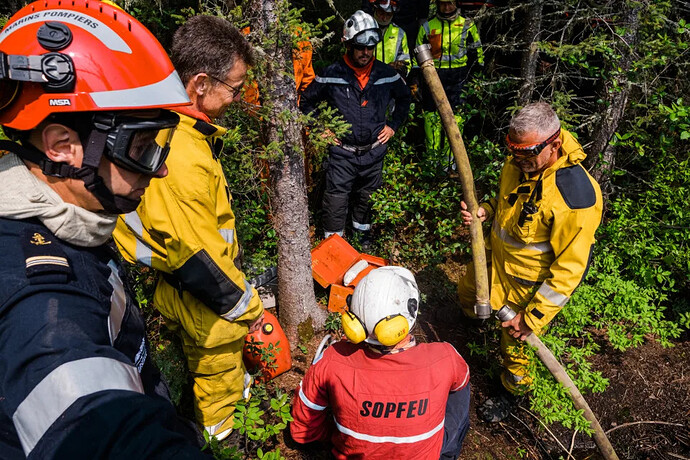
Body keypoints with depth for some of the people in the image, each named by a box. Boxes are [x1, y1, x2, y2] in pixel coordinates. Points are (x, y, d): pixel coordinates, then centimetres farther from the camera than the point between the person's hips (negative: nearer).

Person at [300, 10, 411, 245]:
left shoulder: (387, 74, -1)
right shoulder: (331, 75, -9)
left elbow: (404, 98, 18)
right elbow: (306, 102, 4)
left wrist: (393, 125, 8)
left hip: (374, 150, 3)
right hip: (342, 151, -3)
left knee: (368, 197, 18)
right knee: (336, 199, -1)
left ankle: (362, 231, 41)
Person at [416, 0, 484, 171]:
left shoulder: (467, 25, 8)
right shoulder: (427, 27, 9)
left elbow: (476, 52, 14)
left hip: (458, 75, -1)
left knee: (454, 116, -7)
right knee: (432, 115, 0)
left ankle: (449, 160, -1)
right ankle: (433, 158, 12)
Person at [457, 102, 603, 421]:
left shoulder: (577, 195, -34)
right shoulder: (518, 163, -11)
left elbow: (570, 267, -28)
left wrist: (533, 317, -24)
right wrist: (485, 212, -13)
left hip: (527, 282, -7)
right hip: (494, 258, 7)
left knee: (514, 342, 15)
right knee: (466, 294, 30)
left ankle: (514, 389, 48)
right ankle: (472, 320, 68)